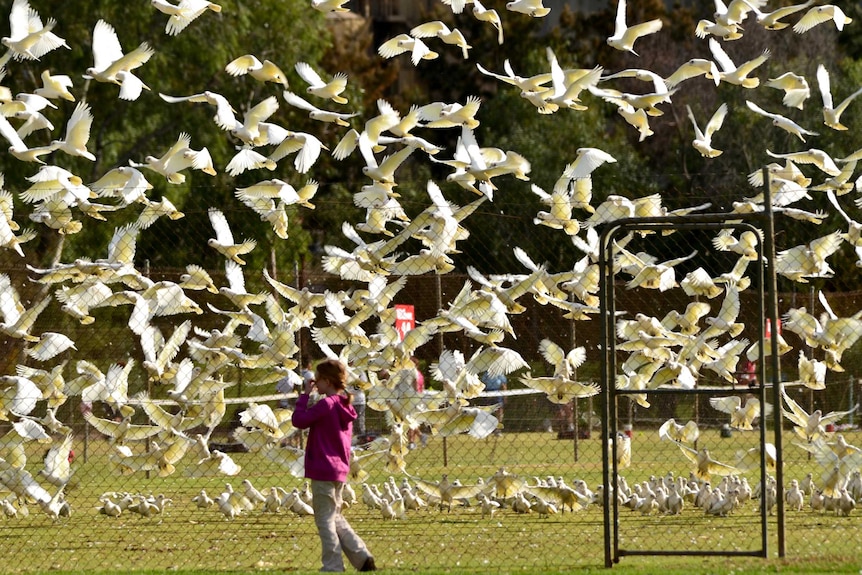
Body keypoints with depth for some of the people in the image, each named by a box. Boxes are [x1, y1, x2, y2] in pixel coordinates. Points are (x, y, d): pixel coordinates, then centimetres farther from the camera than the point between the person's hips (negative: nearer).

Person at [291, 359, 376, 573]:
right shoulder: (344, 406, 10)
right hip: (340, 469, 9)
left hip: (323, 471, -9)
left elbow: (299, 420, -15)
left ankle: (333, 566, 2)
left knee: (325, 520, -1)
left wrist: (305, 396, -5)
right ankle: (363, 558, 15)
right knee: (336, 518, 19)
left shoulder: (326, 404, -17)